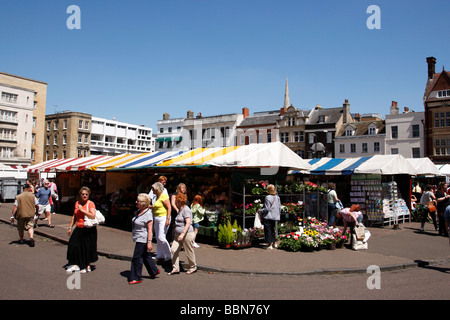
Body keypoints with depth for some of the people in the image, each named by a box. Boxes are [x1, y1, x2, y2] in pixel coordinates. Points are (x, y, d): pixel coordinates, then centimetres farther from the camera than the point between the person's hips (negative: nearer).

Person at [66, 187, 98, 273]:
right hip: (79, 229, 6)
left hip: (89, 230, -6)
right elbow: (74, 216, 19)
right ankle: (76, 264, 14)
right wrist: (70, 227, 15)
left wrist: (82, 210, -20)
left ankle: (88, 266, 17)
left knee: (87, 248, 2)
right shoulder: (77, 203, 11)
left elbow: (93, 216, -21)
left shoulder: (90, 203, -8)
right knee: (74, 245, 1)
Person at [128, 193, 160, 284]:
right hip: (138, 239, 9)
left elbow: (150, 229, -22)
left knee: (137, 258, -4)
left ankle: (136, 278, 7)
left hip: (143, 239, -9)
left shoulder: (148, 214, -19)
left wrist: (149, 242, -24)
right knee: (145, 256, 18)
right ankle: (154, 271, 32)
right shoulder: (139, 211, 7)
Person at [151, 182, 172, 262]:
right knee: (158, 238, 11)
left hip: (163, 218, -9)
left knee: (161, 238, -12)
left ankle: (169, 255, -1)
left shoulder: (163, 196, -12)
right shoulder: (157, 197, 15)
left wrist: (168, 219, -23)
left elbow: (169, 208, -17)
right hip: (156, 218, 9)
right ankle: (160, 255, 21)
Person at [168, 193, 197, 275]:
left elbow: (188, 223, -23)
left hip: (187, 234, -9)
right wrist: (177, 234, 27)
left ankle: (193, 267, 23)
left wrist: (183, 234, -29)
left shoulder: (186, 210, -15)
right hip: (178, 234, 9)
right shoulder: (180, 210, 16)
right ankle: (175, 269, 5)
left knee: (189, 252, 4)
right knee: (173, 250, -1)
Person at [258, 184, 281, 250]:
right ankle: (272, 244, 20)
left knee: (268, 230, 2)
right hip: (275, 217, 6)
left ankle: (269, 245, 3)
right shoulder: (277, 197, 4)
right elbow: (280, 208, 7)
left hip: (267, 217, -6)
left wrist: (260, 211, -4)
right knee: (272, 230, 16)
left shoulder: (267, 197, -15)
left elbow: (267, 208, -17)